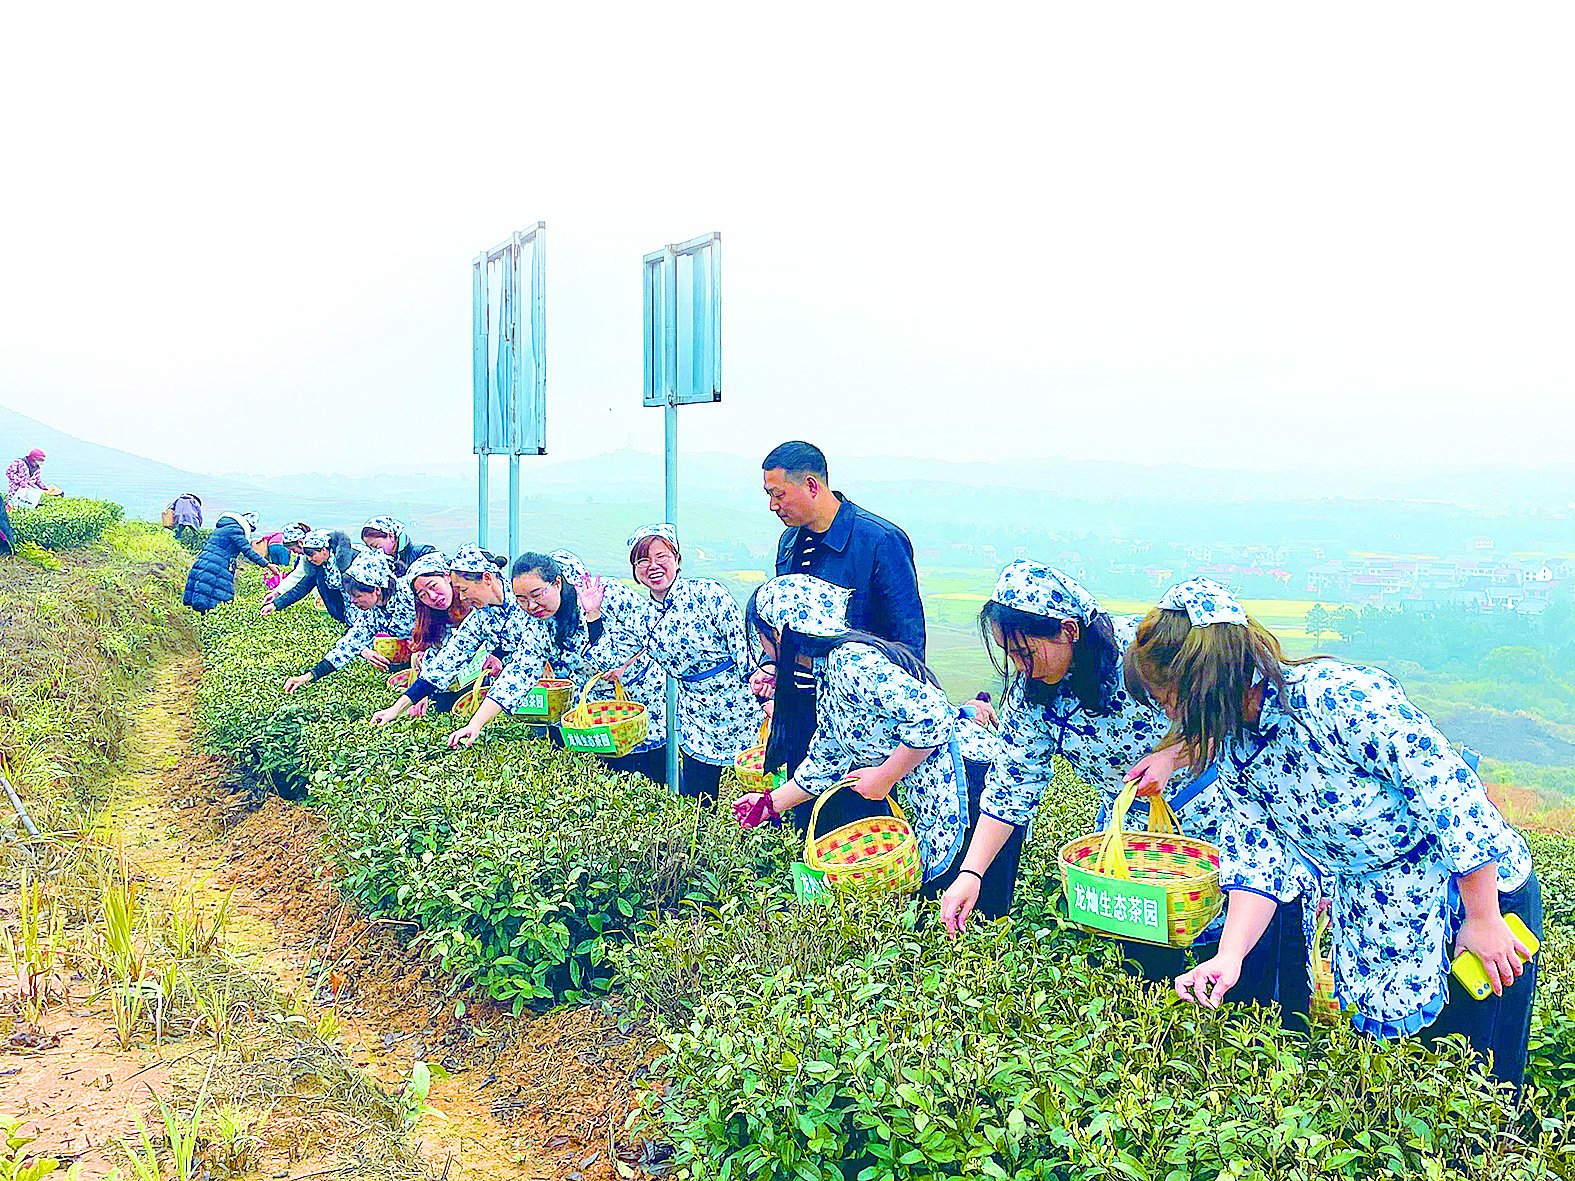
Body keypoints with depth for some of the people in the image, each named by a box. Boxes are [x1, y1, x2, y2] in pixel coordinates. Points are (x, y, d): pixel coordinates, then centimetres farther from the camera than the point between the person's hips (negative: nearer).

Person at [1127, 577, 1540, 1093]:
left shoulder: (1341, 698, -29)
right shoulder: (1231, 748, -5)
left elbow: (1453, 794, -26)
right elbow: (1259, 855, -6)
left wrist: (1482, 920, -19)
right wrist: (1229, 956, -20)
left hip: (1480, 888, -6)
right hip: (1366, 916, 7)